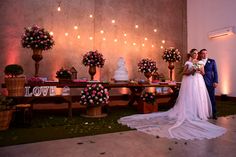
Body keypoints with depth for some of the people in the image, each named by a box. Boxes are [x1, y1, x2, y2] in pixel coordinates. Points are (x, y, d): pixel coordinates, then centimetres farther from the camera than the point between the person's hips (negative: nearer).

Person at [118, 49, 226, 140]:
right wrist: (192, 71, -19)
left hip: (199, 82, 5)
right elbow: (184, 73, -6)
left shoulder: (200, 62, 14)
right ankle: (190, 114, 2)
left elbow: (203, 73, 11)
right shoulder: (188, 62, -1)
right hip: (190, 82, -5)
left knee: (199, 98, 7)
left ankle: (198, 114, 17)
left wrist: (200, 70, -9)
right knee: (190, 99, -6)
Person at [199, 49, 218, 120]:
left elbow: (215, 72, 5)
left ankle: (214, 113, 12)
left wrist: (215, 81, -4)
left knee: (212, 98, 4)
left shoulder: (212, 61, 8)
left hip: (210, 82, 0)